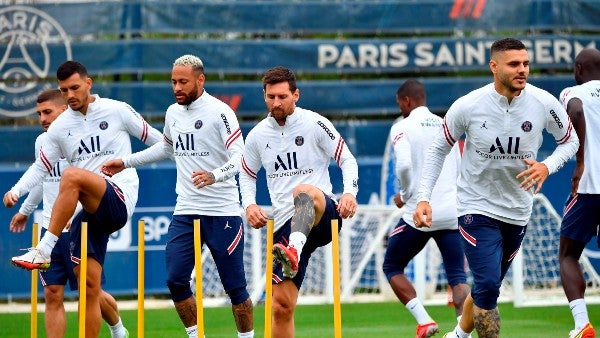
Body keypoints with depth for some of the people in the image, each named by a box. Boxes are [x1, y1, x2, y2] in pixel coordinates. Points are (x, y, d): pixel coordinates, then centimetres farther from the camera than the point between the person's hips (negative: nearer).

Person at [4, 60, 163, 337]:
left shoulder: (117, 111, 2)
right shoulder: (59, 127, 12)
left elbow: (155, 140, 12)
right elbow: (41, 167, 14)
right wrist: (16, 191, -2)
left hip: (120, 200, -5)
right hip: (90, 211, 5)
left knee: (72, 176, -31)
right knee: (89, 285, 0)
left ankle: (43, 251, -30)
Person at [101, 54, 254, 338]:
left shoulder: (219, 111, -10)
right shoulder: (173, 113, 11)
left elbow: (239, 156, -17)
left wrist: (214, 175, -36)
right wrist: (126, 162, 30)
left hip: (222, 212, -6)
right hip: (185, 212, 6)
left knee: (235, 285, -2)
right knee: (175, 280, -3)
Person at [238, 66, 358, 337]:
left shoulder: (315, 124, -2)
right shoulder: (257, 136, 10)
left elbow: (347, 160, 2)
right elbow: (247, 174, 24)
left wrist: (350, 192, -17)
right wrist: (249, 205, 5)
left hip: (323, 215, -5)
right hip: (286, 223, 5)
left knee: (303, 192, -41)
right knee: (282, 304, -2)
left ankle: (293, 254, -67)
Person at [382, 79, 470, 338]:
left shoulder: (402, 127, -3)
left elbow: (404, 165, -18)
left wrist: (405, 195, -3)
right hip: (453, 214, 4)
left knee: (392, 267, 14)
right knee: (458, 277, 5)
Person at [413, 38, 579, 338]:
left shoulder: (544, 104, -12)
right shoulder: (467, 106, -17)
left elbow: (570, 141, 4)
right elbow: (438, 149, -3)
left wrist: (547, 166, -16)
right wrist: (423, 198, -10)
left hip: (517, 210, 3)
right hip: (476, 207, -3)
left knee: (487, 286, 17)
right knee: (488, 286, -18)